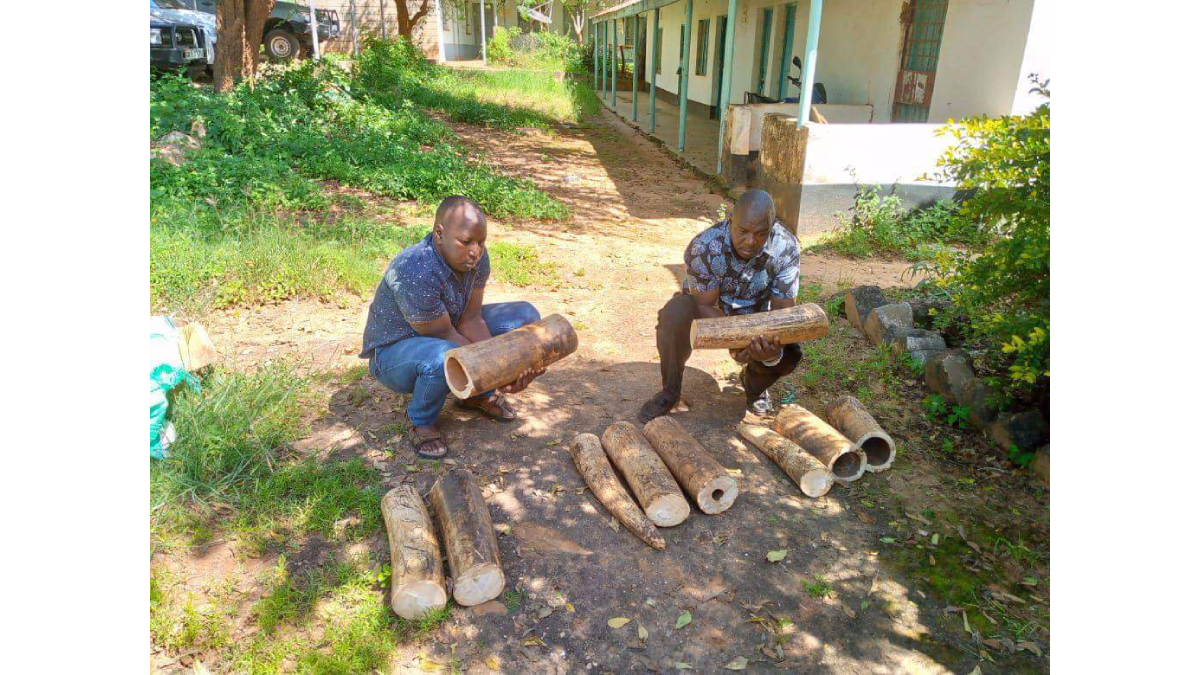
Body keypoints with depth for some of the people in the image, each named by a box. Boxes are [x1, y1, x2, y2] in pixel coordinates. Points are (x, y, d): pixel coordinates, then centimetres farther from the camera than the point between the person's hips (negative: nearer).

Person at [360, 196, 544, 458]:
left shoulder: (476, 257, -13)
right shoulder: (416, 271, -36)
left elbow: (470, 319, -13)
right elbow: (444, 335, -28)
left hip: (447, 332, 7)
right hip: (394, 351, -7)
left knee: (525, 316, -5)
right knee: (443, 358, -43)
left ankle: (478, 395, 10)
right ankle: (422, 420, -9)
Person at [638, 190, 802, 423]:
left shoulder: (787, 248, -24)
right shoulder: (704, 247, -31)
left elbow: (783, 310, -23)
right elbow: (704, 306, -27)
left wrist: (774, 350, -45)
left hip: (754, 317, 3)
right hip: (705, 311, -2)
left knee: (790, 351, -25)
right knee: (675, 314, -36)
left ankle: (754, 384, 14)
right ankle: (670, 391, -11)